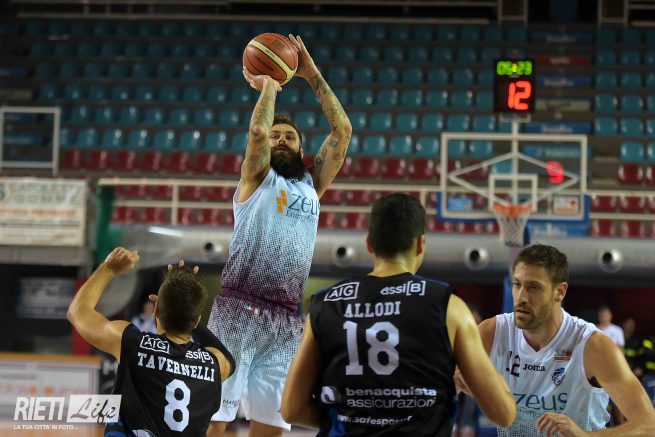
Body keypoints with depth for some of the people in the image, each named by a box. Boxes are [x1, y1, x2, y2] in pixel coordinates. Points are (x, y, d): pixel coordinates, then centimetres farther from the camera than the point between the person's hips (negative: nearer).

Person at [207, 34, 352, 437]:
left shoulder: (312, 185, 22)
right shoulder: (257, 178, 10)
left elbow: (343, 131, 16)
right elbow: (257, 132, -10)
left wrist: (313, 75, 17)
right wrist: (269, 85, 6)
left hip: (285, 318, 5)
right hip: (238, 309, -4)